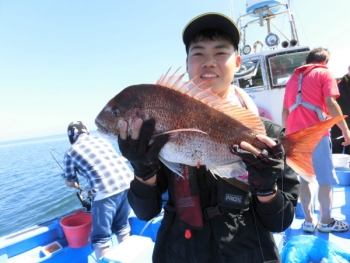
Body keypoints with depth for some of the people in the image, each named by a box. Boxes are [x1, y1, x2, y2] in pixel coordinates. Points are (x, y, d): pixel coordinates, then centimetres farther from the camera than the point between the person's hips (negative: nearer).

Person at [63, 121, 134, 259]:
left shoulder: (71, 152, 9)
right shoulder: (102, 139, 21)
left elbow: (69, 183, 19)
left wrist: (77, 185, 44)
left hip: (105, 191, -6)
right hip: (128, 182, 6)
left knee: (101, 237, 14)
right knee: (122, 225, 26)